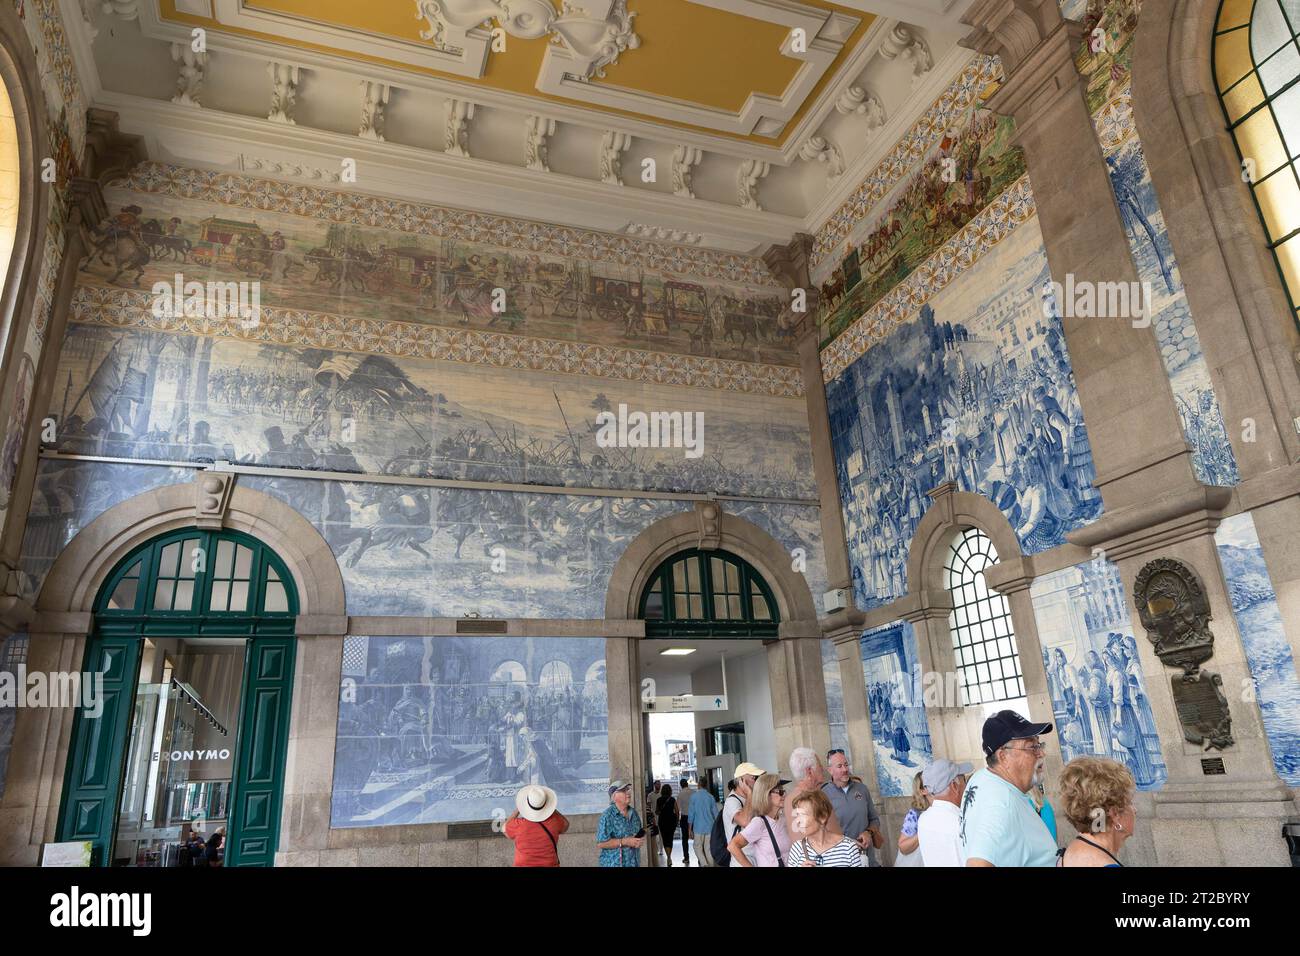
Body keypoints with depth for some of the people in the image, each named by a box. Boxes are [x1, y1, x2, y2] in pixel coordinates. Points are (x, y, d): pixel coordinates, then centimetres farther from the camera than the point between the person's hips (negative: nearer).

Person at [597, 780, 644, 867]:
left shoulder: (634, 813, 7)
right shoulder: (608, 816, -13)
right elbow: (601, 843, -18)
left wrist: (639, 841, -3)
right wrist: (625, 842, -21)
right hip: (614, 864, -6)